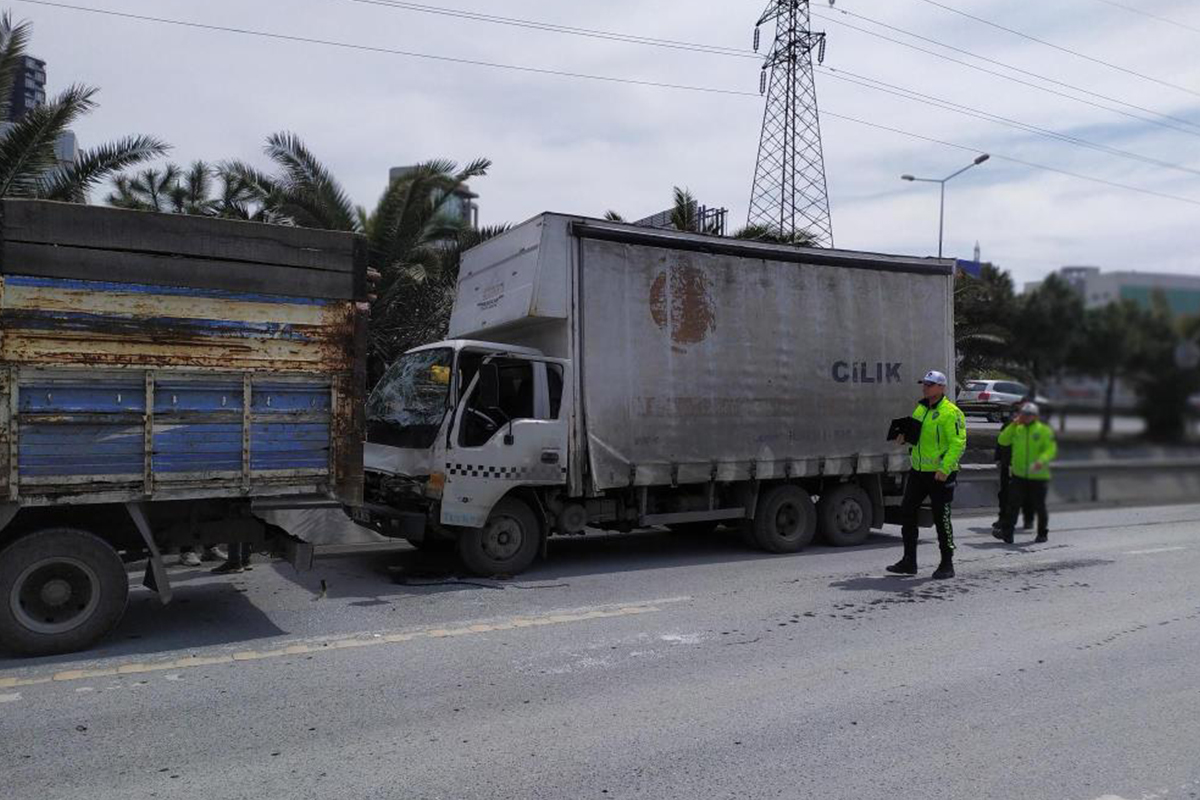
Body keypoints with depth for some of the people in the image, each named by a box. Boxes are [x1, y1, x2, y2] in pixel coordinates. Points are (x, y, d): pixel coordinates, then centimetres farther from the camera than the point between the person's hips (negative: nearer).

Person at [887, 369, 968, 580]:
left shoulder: (950, 413, -13)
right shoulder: (920, 409, 13)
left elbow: (958, 444, -19)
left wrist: (944, 469, -26)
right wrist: (905, 438, 2)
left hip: (940, 474, -8)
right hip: (918, 471, 8)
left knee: (941, 519, 1)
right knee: (907, 513, 8)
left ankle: (947, 564, 15)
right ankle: (909, 562, 18)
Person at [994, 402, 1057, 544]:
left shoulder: (1044, 430, -4)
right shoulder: (1017, 429, 10)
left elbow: (1051, 450, -12)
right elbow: (1003, 440, 1)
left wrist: (1041, 461, -31)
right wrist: (1014, 424, -4)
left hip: (1038, 476, -3)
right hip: (1019, 475, 3)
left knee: (1039, 506, 9)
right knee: (1013, 504, -7)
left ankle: (1043, 534, 26)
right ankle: (1006, 533, -9)